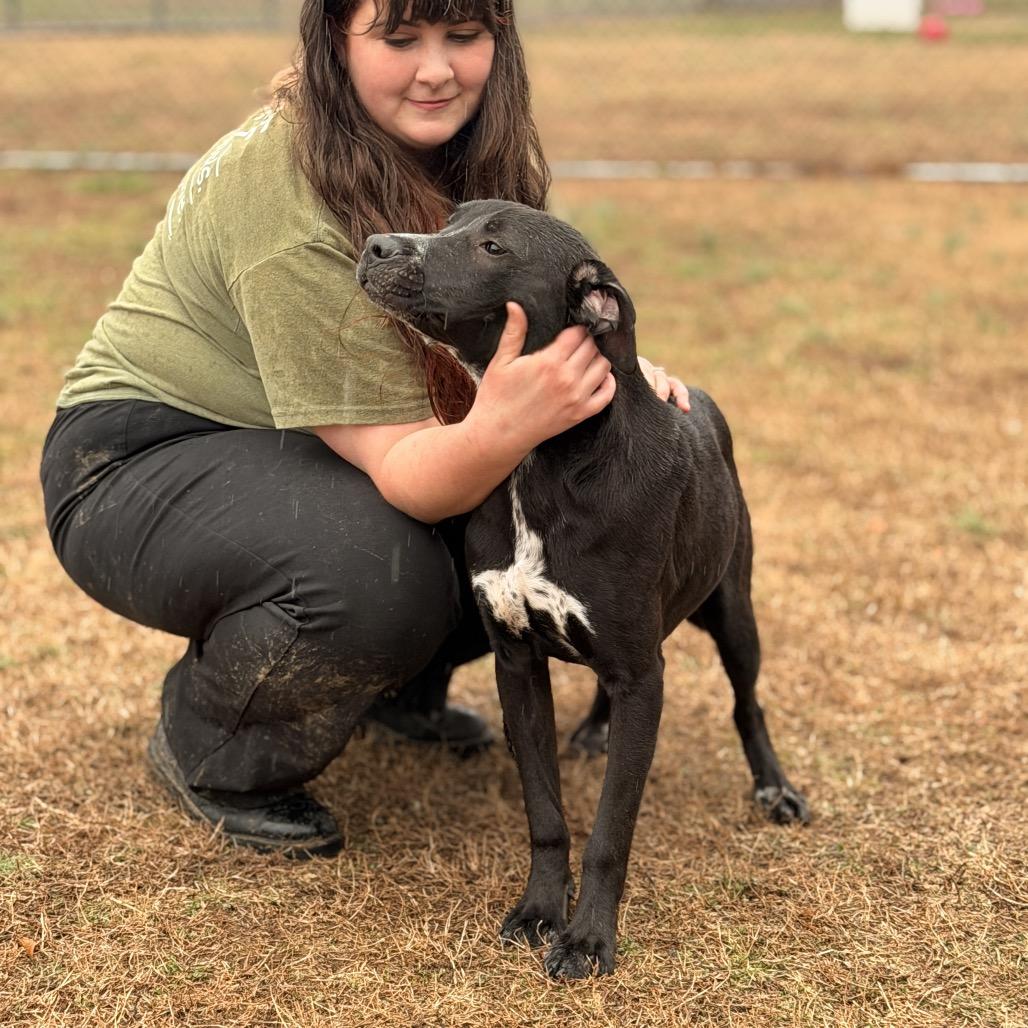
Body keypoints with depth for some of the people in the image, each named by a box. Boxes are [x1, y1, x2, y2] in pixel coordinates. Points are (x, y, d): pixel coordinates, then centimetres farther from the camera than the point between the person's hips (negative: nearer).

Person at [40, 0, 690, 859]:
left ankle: (399, 682, 15)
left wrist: (609, 371, -17)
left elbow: (515, 339, 5)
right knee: (377, 575, -35)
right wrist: (499, 428, -53)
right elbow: (399, 471, -31)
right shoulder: (292, 206, -30)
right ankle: (210, 755, -5)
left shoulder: (457, 159, -5)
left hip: (301, 455, 8)